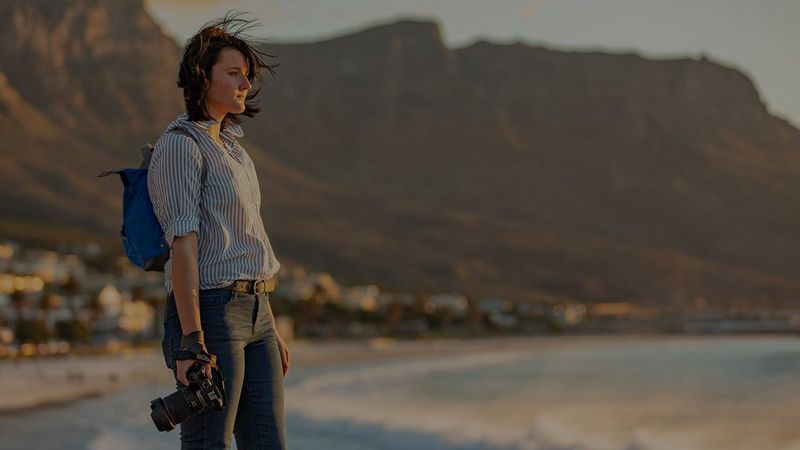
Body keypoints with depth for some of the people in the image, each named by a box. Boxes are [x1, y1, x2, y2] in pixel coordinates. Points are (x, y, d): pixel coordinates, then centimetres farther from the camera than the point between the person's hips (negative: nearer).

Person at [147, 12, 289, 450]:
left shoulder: (228, 146, 17)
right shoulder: (179, 144, -11)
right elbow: (183, 245, -18)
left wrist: (270, 329, 19)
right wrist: (191, 342, -24)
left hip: (253, 311, 9)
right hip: (209, 314, -9)